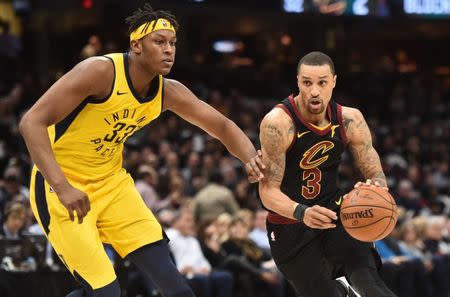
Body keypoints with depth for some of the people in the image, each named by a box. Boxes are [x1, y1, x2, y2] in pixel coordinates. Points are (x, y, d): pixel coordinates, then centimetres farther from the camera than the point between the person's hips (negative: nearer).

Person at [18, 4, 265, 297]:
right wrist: (62, 188, -39)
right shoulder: (101, 72, -26)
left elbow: (222, 126, 7)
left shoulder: (168, 92, -5)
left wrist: (252, 159, -16)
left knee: (165, 270, -2)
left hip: (112, 181, 7)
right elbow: (32, 122, -30)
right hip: (61, 185, -7)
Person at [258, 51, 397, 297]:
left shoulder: (350, 120, -9)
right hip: (291, 226, -2)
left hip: (333, 211, 2)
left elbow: (376, 174, -3)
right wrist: (301, 212, -44)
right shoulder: (278, 123, -22)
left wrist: (375, 187, -29)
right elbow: (268, 191, -24)